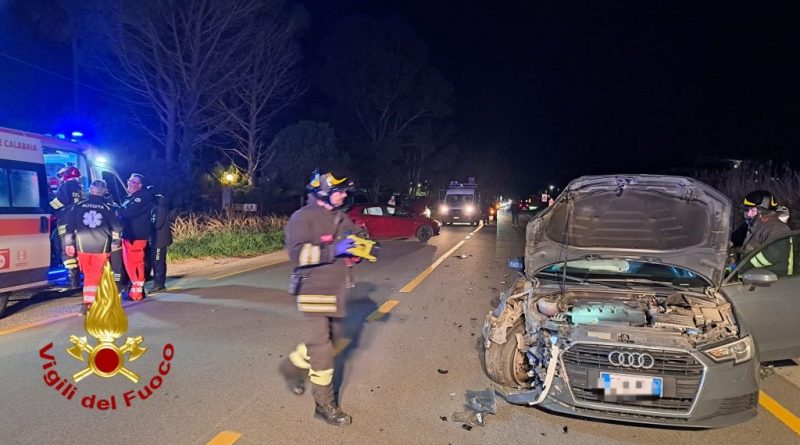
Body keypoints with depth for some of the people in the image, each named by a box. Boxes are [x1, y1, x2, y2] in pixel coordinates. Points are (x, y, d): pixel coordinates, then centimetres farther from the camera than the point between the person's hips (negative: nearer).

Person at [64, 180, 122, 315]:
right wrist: (114, 243, 10)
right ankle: (87, 303, -2)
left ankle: (88, 301, 23)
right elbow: (117, 227, -2)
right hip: (101, 247, -2)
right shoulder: (107, 208, -1)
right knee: (95, 275, 4)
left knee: (88, 274, 16)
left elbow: (70, 226, 2)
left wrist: (69, 244, 8)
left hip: (82, 246, 2)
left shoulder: (78, 206, 2)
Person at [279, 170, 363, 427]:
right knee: (322, 350, -4)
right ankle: (324, 405, 8)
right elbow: (297, 253, -24)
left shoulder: (341, 218, 10)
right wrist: (334, 250, -29)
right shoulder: (303, 218, -13)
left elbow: (353, 242, 21)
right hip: (314, 292, -8)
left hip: (336, 291, 8)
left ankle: (293, 366, 43)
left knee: (329, 339, 19)